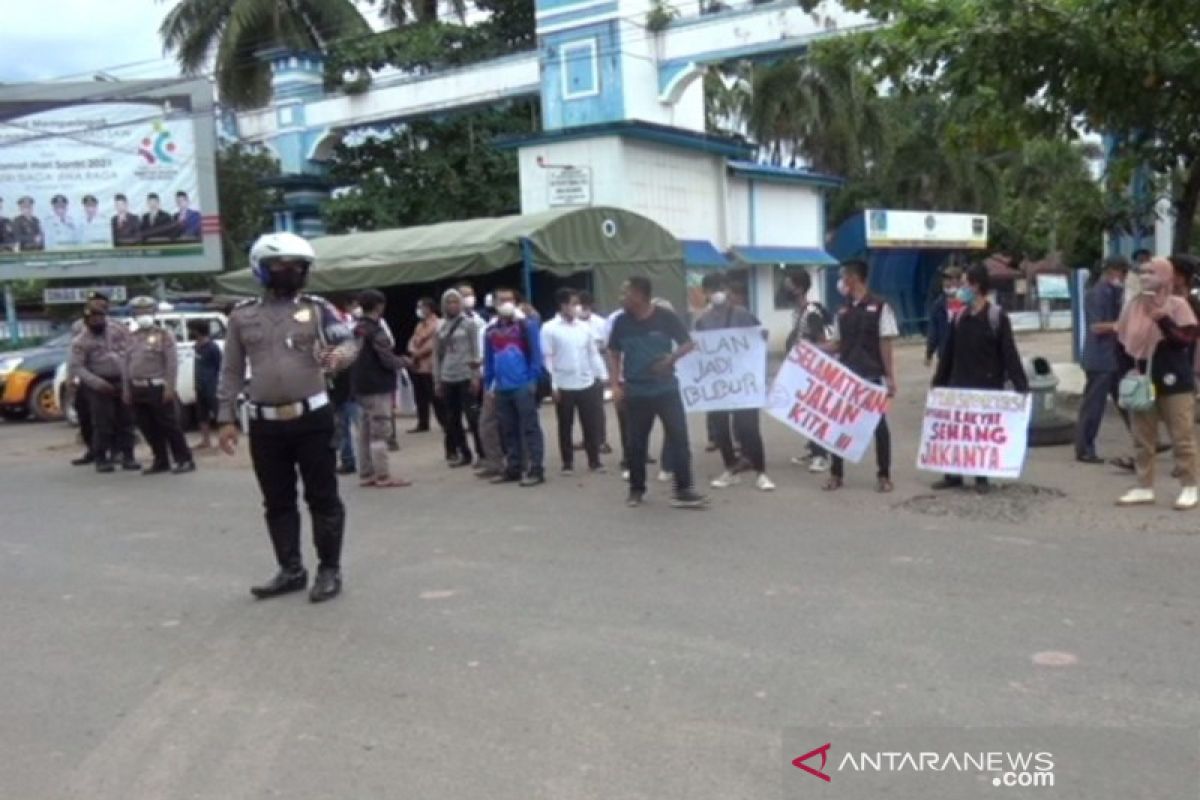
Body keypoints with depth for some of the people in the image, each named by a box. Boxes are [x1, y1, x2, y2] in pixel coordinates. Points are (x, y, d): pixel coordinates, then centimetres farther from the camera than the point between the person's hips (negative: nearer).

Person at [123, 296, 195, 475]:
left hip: (157, 388, -6)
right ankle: (160, 462, 16)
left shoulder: (164, 335, -2)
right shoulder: (132, 338, 15)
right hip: (137, 389, 6)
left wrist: (170, 387, -16)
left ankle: (184, 460, -1)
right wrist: (127, 389, 12)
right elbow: (127, 364, 17)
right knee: (149, 429, 8)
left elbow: (172, 363, -9)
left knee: (169, 426, -5)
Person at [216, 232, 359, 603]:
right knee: (277, 502, 11)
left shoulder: (317, 309, 2)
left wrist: (340, 355, -31)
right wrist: (226, 418, 6)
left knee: (323, 497, 2)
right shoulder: (242, 316, 8)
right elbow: (231, 371, 11)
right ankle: (291, 570, 23)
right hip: (265, 423, 3)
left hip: (312, 417, -2)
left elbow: (348, 340, -7)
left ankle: (330, 569, 13)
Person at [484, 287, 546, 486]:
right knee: (508, 431, 11)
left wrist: (533, 380, -10)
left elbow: (535, 354, -4)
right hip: (501, 389, 5)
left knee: (529, 428, -2)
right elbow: (488, 360, 17)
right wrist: (488, 385, 13)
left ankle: (535, 470, 0)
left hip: (523, 386, -5)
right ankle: (513, 468, 20)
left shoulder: (527, 325, -2)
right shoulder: (491, 331, 12)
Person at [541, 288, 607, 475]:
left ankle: (594, 460, 16)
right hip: (564, 386, -3)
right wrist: (552, 385, -10)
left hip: (587, 384, 3)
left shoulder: (585, 326, 6)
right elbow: (547, 358, -7)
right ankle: (567, 463, 16)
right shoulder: (549, 328, -6)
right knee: (565, 426, 7)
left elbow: (593, 353, 11)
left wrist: (600, 377, 6)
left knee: (592, 424, 5)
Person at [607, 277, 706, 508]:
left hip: (666, 389, -1)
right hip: (636, 392, 2)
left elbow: (689, 344, -1)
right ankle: (636, 489, 22)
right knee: (636, 443, 7)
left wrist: (672, 358, -20)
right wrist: (616, 384, 0)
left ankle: (683, 489, 0)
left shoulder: (666, 317, -7)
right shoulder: (621, 322, 0)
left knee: (679, 437, -5)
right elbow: (613, 354, 10)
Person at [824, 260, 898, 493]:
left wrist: (890, 377, -11)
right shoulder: (843, 311, 8)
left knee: (879, 424, 4)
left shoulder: (880, 307, -7)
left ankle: (884, 475, 15)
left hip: (872, 377, -5)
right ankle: (836, 473, 18)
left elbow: (885, 345, -9)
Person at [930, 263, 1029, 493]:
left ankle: (982, 478, 15)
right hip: (959, 385, 5)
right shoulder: (959, 316, 8)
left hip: (988, 386, -5)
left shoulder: (997, 316, -8)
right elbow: (948, 352, 12)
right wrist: (938, 381, 13)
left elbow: (1009, 354, -12)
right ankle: (953, 475, 15)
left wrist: (1021, 385, -16)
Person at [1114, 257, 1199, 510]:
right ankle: (1144, 488, 18)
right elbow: (1123, 340, 14)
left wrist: (1164, 320, -25)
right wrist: (1130, 366, 3)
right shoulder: (1133, 305, 7)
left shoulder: (1177, 304, -8)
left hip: (1173, 383, -5)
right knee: (1143, 439, 10)